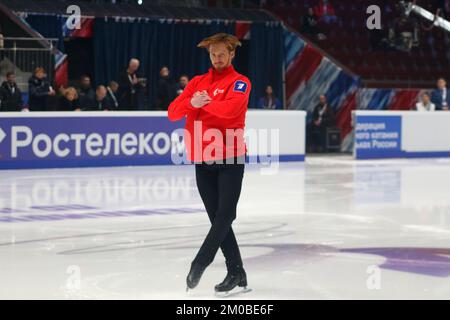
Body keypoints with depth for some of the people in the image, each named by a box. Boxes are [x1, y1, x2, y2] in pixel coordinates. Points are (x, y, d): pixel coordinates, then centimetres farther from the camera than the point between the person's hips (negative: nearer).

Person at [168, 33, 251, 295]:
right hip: (203, 161, 5)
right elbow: (173, 113, 2)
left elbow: (232, 108, -23)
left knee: (225, 215, -11)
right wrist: (191, 103, -17)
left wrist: (205, 102, -11)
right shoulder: (198, 82, 13)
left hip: (230, 159, -5)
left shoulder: (240, 82, -2)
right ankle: (236, 273, 13)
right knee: (218, 218, 6)